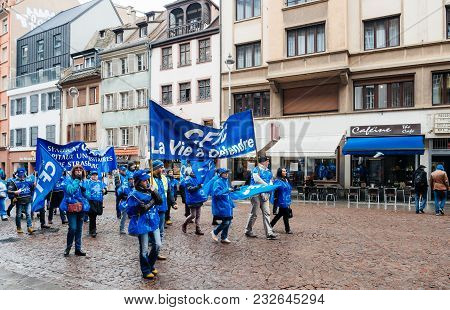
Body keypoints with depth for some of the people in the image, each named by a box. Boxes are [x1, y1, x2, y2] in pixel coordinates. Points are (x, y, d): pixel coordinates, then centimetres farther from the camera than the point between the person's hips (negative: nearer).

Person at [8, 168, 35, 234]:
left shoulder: (28, 181, 9)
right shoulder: (14, 182, -2)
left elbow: (33, 187, 20)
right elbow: (9, 191, -8)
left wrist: (35, 184, -1)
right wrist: (15, 192, -26)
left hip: (28, 201, 2)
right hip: (19, 201, -2)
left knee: (28, 214, -3)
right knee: (18, 215, 10)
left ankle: (30, 227, -5)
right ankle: (19, 228, 22)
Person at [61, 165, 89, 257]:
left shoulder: (83, 181, 13)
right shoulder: (69, 179, -1)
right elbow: (69, 191, -17)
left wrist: (84, 190, -7)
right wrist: (76, 181, -14)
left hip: (81, 207, 5)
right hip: (71, 207, -5)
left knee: (79, 229, 9)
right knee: (73, 228, -12)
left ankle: (78, 249, 19)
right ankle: (68, 247, 11)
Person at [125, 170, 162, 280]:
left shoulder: (150, 190, 4)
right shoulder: (134, 195, -13)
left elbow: (160, 201, 0)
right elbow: (130, 212, -12)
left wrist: (154, 192, -13)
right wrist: (140, 208, -20)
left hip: (154, 222, 6)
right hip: (142, 225, -6)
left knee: (157, 245, 12)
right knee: (144, 250, 6)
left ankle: (151, 265, 35)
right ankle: (146, 271, 24)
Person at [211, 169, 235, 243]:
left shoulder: (226, 181, 12)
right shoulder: (217, 182, -14)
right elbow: (217, 193, -26)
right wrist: (227, 190, -26)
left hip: (227, 205, 9)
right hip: (221, 206, -9)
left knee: (228, 221, 10)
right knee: (225, 222, -8)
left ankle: (224, 238, 24)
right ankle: (215, 232, 16)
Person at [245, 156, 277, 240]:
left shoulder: (268, 171, 16)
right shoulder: (256, 169, -6)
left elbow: (270, 181, 11)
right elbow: (257, 179, -19)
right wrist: (267, 186, -16)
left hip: (265, 194, 6)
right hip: (256, 194, -6)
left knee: (267, 213, 2)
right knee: (254, 213, 2)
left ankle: (269, 233, 3)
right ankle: (248, 231, 17)